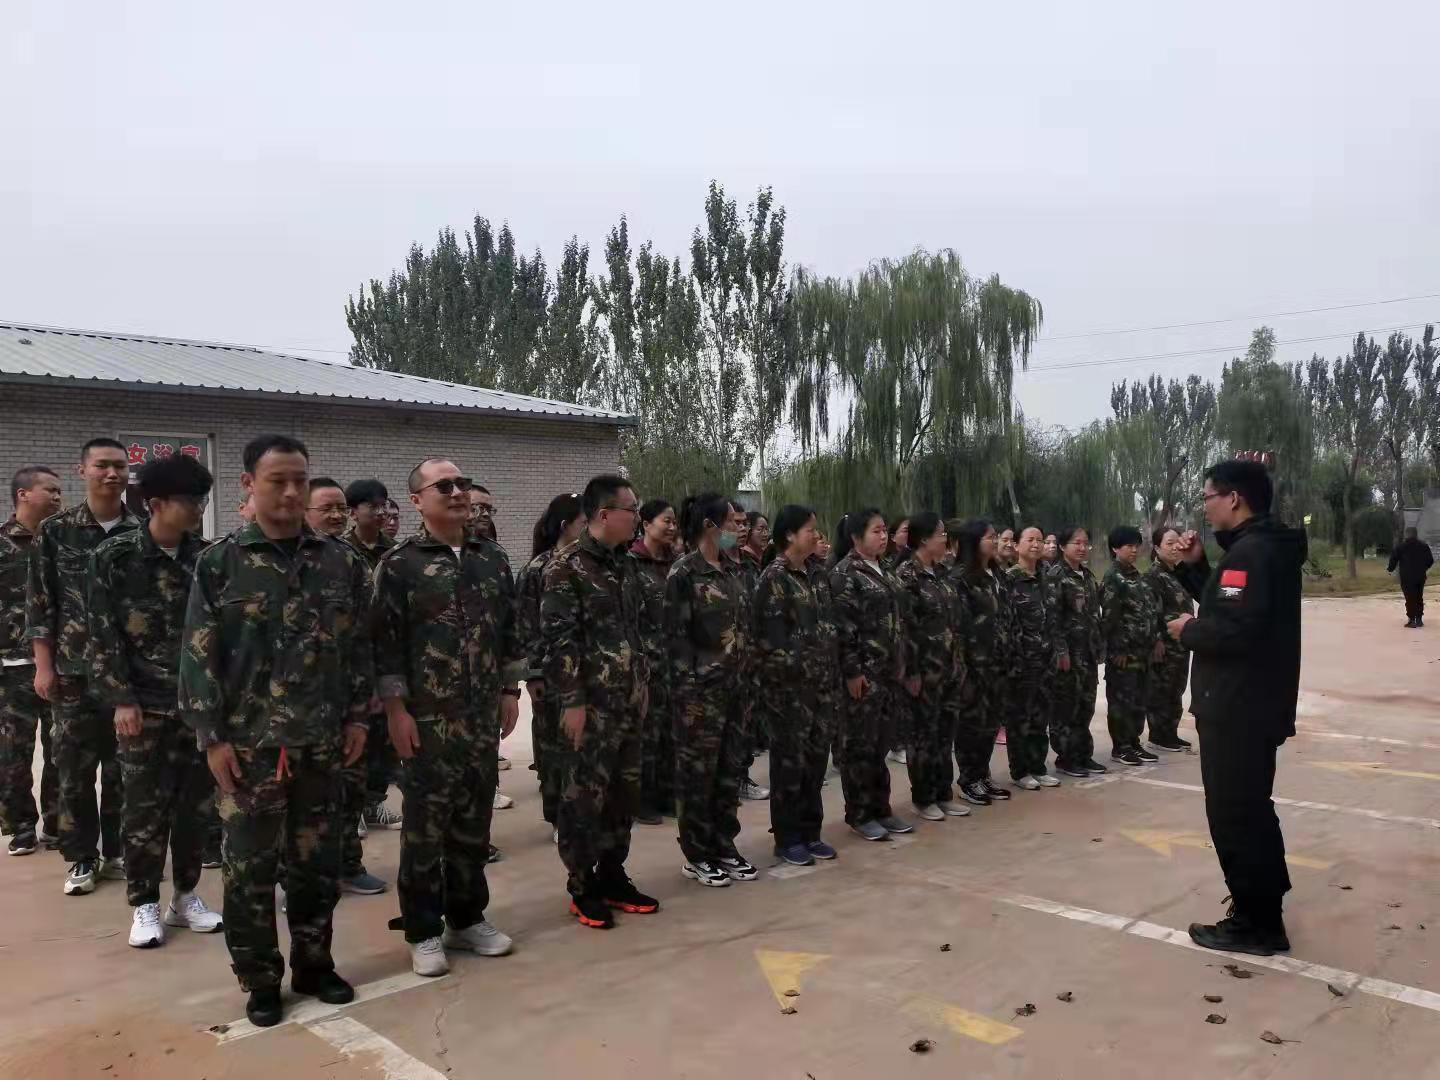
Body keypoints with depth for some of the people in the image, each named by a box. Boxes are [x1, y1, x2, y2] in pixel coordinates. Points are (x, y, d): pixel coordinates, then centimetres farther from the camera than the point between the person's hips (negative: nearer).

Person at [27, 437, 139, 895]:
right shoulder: (56, 530, 0)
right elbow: (39, 603, 1)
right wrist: (43, 666, -4)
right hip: (74, 671, 0)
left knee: (124, 768, 9)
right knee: (75, 769, 6)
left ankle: (118, 852, 22)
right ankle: (81, 859, 19)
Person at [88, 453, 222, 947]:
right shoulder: (115, 557, -5)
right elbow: (104, 635, -6)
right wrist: (122, 700, -10)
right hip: (145, 704, -3)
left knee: (197, 803, 9)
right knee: (147, 808, 4)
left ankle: (186, 895, 24)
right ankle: (144, 905, 19)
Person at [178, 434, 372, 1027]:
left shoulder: (342, 562, 3)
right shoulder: (219, 563, -4)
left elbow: (359, 645, 7)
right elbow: (198, 656, -5)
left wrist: (357, 715, 4)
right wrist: (212, 737, -8)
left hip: (322, 741, 2)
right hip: (249, 742, -2)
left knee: (317, 862, 13)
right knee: (250, 867, 8)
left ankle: (314, 965, 30)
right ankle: (260, 980, 25)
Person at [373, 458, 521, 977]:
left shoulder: (492, 558, 9)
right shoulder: (399, 563, -6)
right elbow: (386, 641, -9)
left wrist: (509, 690, 10)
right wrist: (396, 709, -12)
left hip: (482, 716, 5)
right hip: (427, 718, -5)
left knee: (474, 821, 13)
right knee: (425, 825, 4)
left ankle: (467, 918, 27)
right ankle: (423, 932, 17)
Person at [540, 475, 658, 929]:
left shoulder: (624, 563, 12)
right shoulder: (567, 565, -11)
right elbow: (558, 637, -15)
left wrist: (642, 684, 15)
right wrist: (571, 700, -18)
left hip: (629, 700, 8)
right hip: (591, 702, -8)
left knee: (624, 791, 13)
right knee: (584, 796, 2)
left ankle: (613, 877, 26)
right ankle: (583, 888, 15)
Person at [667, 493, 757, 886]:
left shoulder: (733, 568, 11)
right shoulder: (684, 573, -10)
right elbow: (675, 635, -13)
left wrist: (749, 675, 11)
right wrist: (688, 688, -17)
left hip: (736, 685, 7)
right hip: (701, 688, -7)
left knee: (732, 769, 12)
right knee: (698, 773, 3)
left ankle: (724, 846, 25)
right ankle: (697, 856, 16)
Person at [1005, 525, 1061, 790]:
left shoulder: (1044, 579, 12)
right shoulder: (1008, 579, -10)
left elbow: (1051, 622, 16)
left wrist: (1053, 656, 12)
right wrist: (1012, 658, -17)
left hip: (1044, 660, 6)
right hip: (1020, 659, -6)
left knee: (1040, 716, 12)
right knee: (1019, 716, 2)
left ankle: (1038, 767, 22)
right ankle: (1020, 771, 11)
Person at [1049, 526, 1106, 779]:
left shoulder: (1088, 575, 14)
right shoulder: (1056, 575, -10)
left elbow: (1095, 613, 17)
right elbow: (1052, 616, -16)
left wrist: (1100, 646, 13)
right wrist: (1060, 650, -20)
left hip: (1089, 650, 7)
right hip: (1069, 649, -7)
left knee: (1086, 703, 11)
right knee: (1066, 704, -2)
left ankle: (1084, 755, 19)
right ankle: (1065, 758, 6)